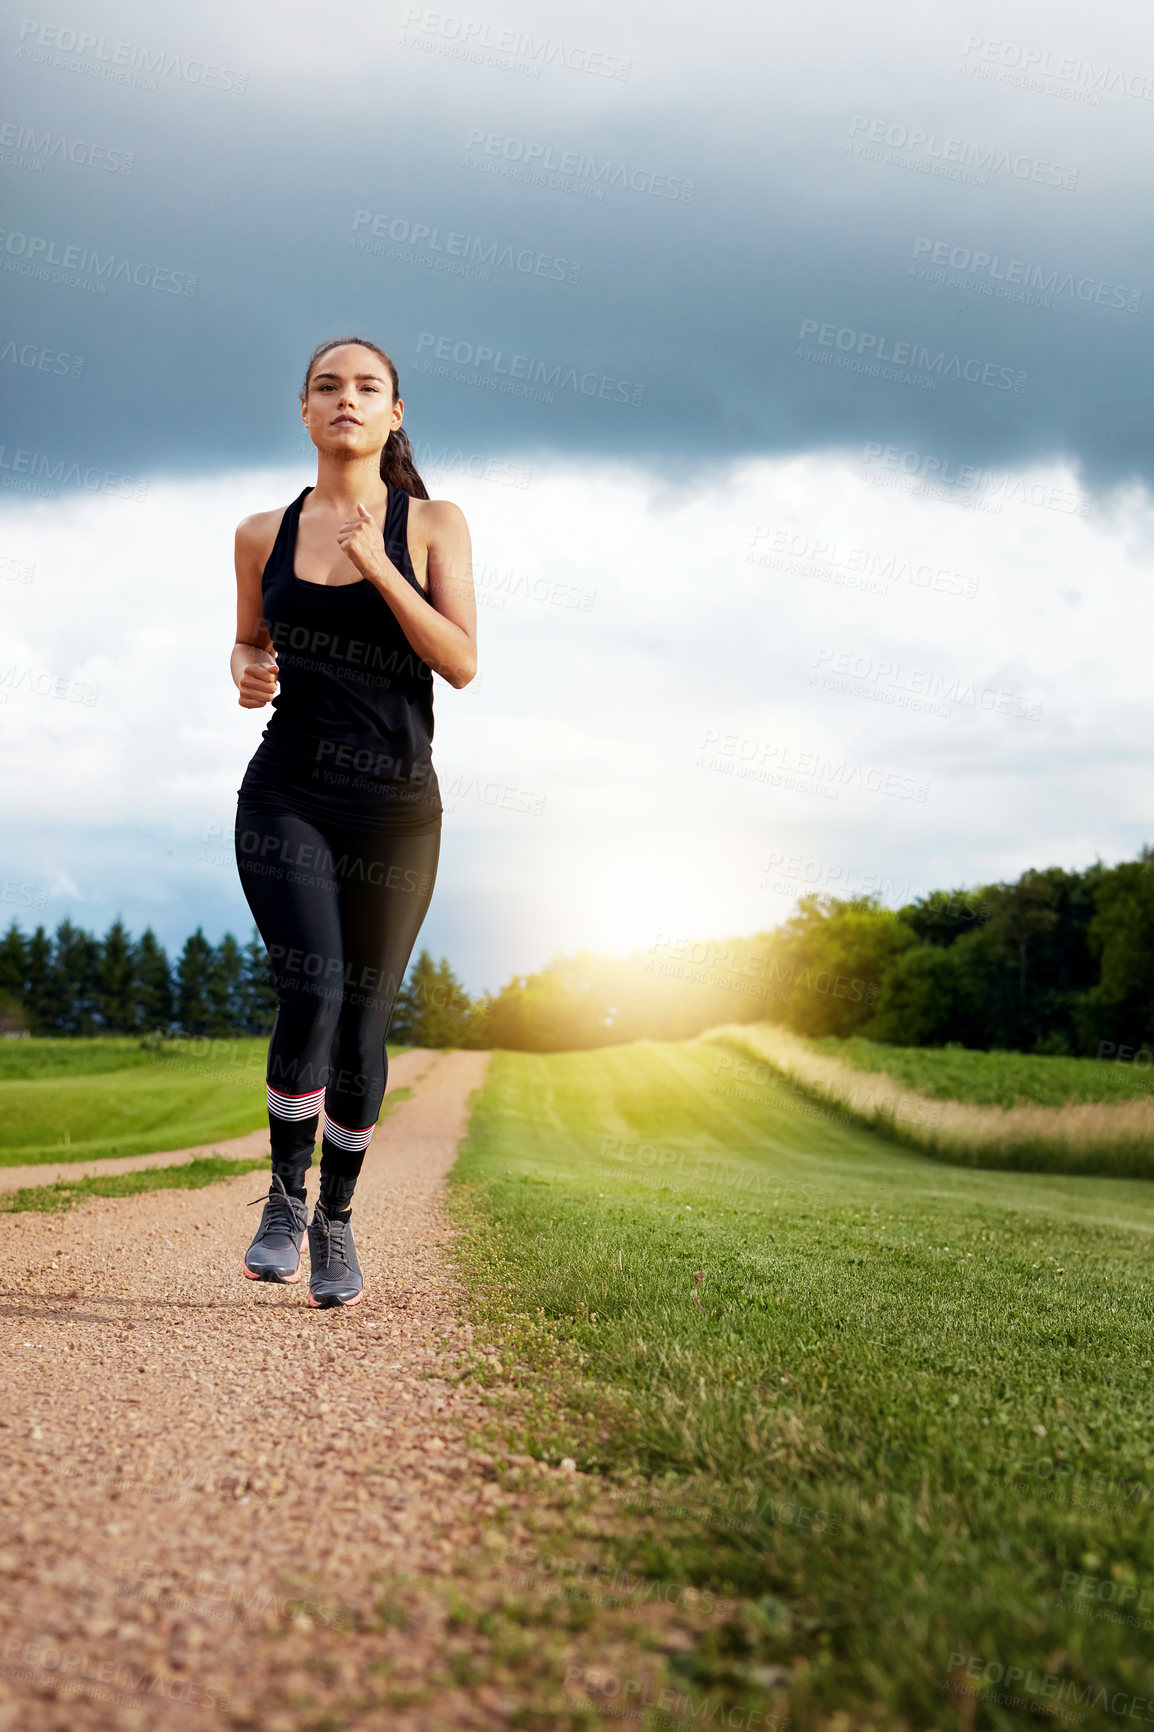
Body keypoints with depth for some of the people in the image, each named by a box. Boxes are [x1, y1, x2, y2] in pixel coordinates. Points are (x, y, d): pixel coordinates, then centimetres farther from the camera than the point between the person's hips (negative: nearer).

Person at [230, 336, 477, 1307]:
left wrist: (376, 563, -15)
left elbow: (463, 663, -7)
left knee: (364, 1021, 3)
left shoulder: (432, 525, 3)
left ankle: (337, 1223, 23)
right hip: (287, 796, 0)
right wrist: (248, 675, -3)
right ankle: (284, 1197, 0)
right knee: (312, 987, -21)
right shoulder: (265, 535, 8)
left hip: (395, 805, 0)